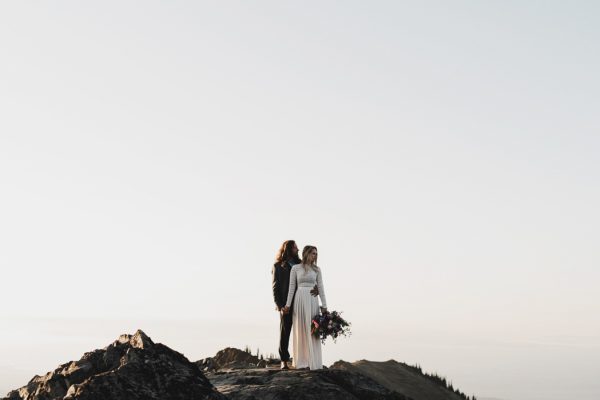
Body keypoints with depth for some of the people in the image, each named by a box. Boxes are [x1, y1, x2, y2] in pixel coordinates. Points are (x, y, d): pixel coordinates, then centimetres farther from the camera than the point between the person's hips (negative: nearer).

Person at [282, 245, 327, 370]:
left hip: (312, 300, 1)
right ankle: (301, 362, 4)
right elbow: (292, 287, 4)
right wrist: (288, 304, -1)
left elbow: (320, 288, 7)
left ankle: (313, 362, 3)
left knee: (312, 330, -1)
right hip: (299, 299, -1)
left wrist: (324, 305, 2)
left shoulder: (317, 269, 9)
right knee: (300, 330, 0)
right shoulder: (295, 268, 4)